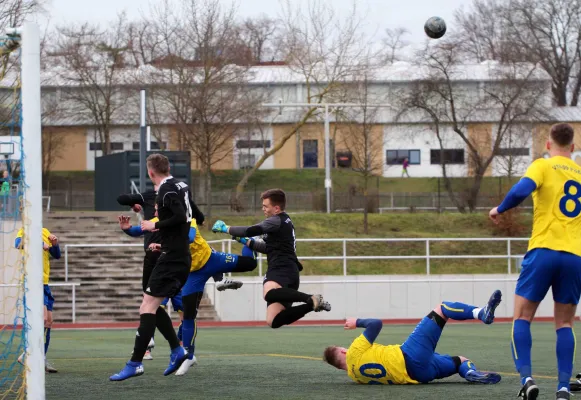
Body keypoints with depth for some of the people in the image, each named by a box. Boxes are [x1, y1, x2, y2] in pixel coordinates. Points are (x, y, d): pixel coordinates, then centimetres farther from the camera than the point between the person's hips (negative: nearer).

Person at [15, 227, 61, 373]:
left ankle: (41, 360, 16)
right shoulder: (24, 231, -5)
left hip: (44, 282, 8)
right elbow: (18, 243, -27)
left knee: (48, 322, 8)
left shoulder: (45, 232, 15)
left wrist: (55, 244, -3)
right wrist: (40, 244, -34)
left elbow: (56, 255, 17)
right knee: (42, 318, -20)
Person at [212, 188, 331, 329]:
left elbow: (252, 230, -14)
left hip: (282, 269, -10)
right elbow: (269, 248, 37)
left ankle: (311, 298, -41)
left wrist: (226, 229, -1)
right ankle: (312, 304, 1)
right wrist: (246, 242, 28)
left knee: (269, 294, -42)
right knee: (274, 321, 1)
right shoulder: (283, 222, 28)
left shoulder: (277, 221, -3)